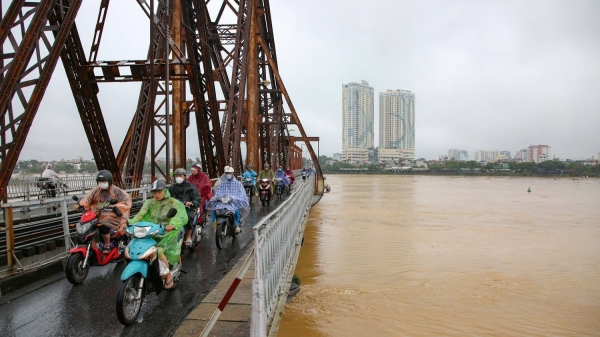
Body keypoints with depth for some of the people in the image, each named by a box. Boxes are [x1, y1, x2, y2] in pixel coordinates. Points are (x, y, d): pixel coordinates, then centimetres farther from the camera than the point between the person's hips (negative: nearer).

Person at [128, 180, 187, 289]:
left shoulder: (174, 203, -1)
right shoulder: (150, 203, 13)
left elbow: (182, 217, -19)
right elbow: (141, 214, -4)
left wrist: (172, 224, -39)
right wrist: (130, 222, -24)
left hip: (168, 233, -5)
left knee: (158, 250, -30)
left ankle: (168, 275, -8)